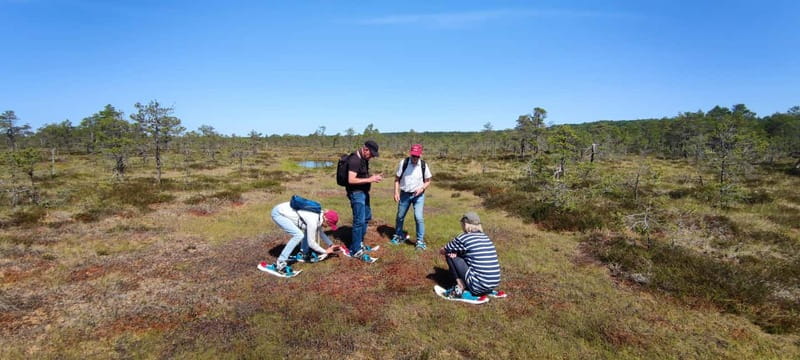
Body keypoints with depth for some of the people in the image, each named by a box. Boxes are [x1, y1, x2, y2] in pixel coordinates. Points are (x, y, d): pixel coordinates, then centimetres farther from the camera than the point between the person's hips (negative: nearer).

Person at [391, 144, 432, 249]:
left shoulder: (424, 165, -10)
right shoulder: (403, 162, -11)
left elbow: (428, 181, 1)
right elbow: (397, 179, -2)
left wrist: (421, 188, -17)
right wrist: (396, 192, -10)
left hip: (418, 195, -1)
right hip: (404, 194, 2)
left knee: (418, 217, -12)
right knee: (400, 216, 15)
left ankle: (420, 241, 6)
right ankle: (398, 236, 40)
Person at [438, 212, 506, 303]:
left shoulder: (464, 238, -7)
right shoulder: (486, 237, 13)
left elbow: (441, 251, 9)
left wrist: (452, 251, 27)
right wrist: (457, 252, 10)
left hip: (478, 286, -7)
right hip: (494, 284, 7)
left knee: (450, 256, 3)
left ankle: (461, 291, 2)